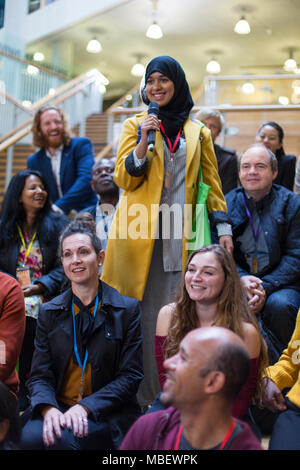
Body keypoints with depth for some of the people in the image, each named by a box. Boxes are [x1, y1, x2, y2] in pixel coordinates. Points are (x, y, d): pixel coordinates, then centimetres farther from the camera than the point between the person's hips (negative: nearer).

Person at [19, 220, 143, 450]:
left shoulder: (128, 309, 1)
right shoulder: (48, 312, 10)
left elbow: (130, 376, -3)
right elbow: (40, 375, 5)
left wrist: (85, 407, -17)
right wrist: (48, 408, -18)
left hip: (106, 414, -2)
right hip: (59, 409, 3)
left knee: (63, 438, -32)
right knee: (30, 437, -30)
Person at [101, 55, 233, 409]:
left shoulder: (197, 132, 14)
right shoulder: (135, 125, 10)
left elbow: (212, 182, 14)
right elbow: (124, 179, 2)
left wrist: (223, 227, 6)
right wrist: (143, 141, -12)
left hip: (180, 233, 1)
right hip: (142, 231, -1)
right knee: (150, 309, -2)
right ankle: (148, 393, 9)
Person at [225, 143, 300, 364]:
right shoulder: (227, 203, 8)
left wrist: (266, 287, -20)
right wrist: (241, 279, -17)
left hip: (281, 284, -1)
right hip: (238, 281, 1)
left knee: (279, 305, -34)